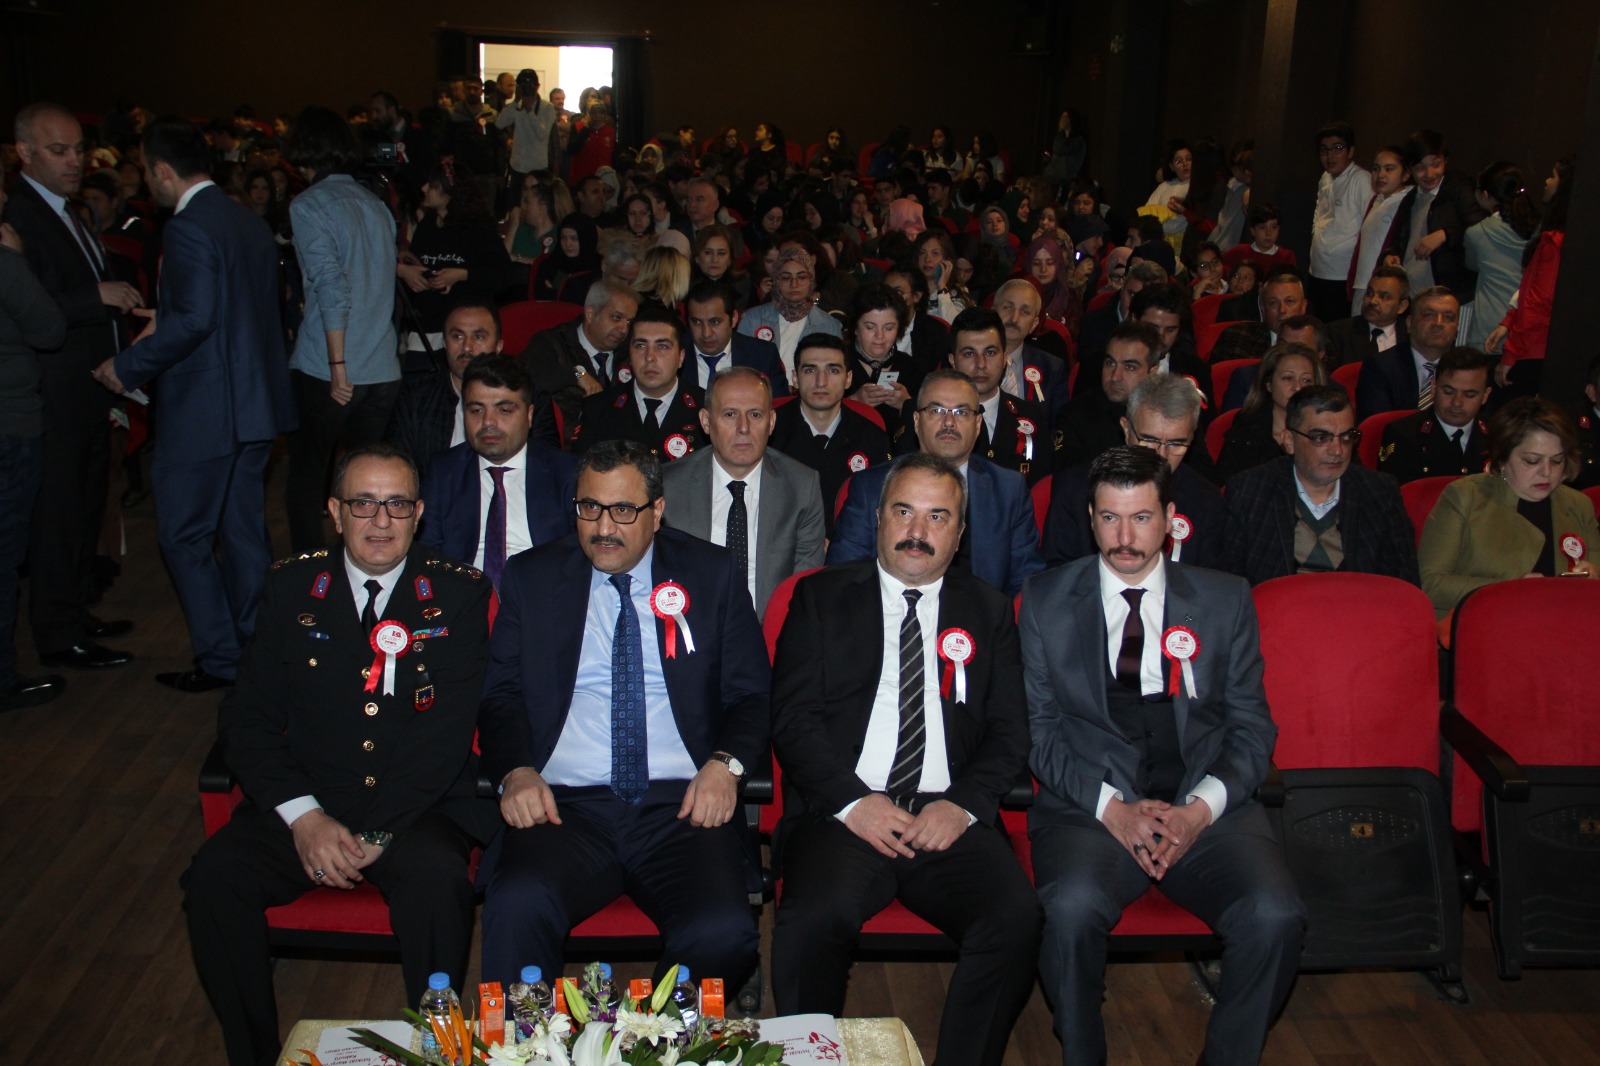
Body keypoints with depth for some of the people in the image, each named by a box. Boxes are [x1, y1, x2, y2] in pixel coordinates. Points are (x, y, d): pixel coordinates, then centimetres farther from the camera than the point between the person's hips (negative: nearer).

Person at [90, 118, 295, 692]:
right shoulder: (251, 221, 11)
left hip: (204, 412, -9)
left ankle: (220, 660, 7)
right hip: (255, 403, 9)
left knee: (184, 537, 3)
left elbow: (194, 319, -26)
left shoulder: (187, 228, -16)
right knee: (244, 532, 15)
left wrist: (129, 367, -15)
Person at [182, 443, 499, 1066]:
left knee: (438, 879, -32)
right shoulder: (291, 587, 9)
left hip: (419, 809, -2)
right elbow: (247, 717, 4)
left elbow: (447, 732, -5)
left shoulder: (458, 595, 2)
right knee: (214, 876, -22)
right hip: (304, 808, 3)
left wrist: (376, 833, -15)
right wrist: (303, 816, -11)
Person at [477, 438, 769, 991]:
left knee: (723, 934, -27)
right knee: (518, 906, -33)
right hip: (566, 803, 0)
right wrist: (515, 771, -8)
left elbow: (751, 693, 12)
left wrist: (726, 763, -8)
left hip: (680, 805, 0)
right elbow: (501, 693, 12)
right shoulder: (532, 576, 15)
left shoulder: (712, 573, 13)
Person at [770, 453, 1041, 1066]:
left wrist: (963, 804, -7)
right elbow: (792, 716, 3)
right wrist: (851, 800, -12)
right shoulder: (822, 597, 12)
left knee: (1017, 919, -26)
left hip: (948, 818, 2)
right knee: (815, 919, -31)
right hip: (845, 812, -1)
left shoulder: (988, 613, 18)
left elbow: (1010, 732, 11)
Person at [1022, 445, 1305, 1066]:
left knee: (1276, 917, -26)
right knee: (1072, 910, -32)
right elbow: (1039, 728, 3)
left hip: (1207, 810, 2)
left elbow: (1252, 728, 8)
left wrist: (1202, 806, -10)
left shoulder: (1225, 601, 10)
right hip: (1090, 807, -1)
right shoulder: (1046, 602, 7)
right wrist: (1112, 806, -12)